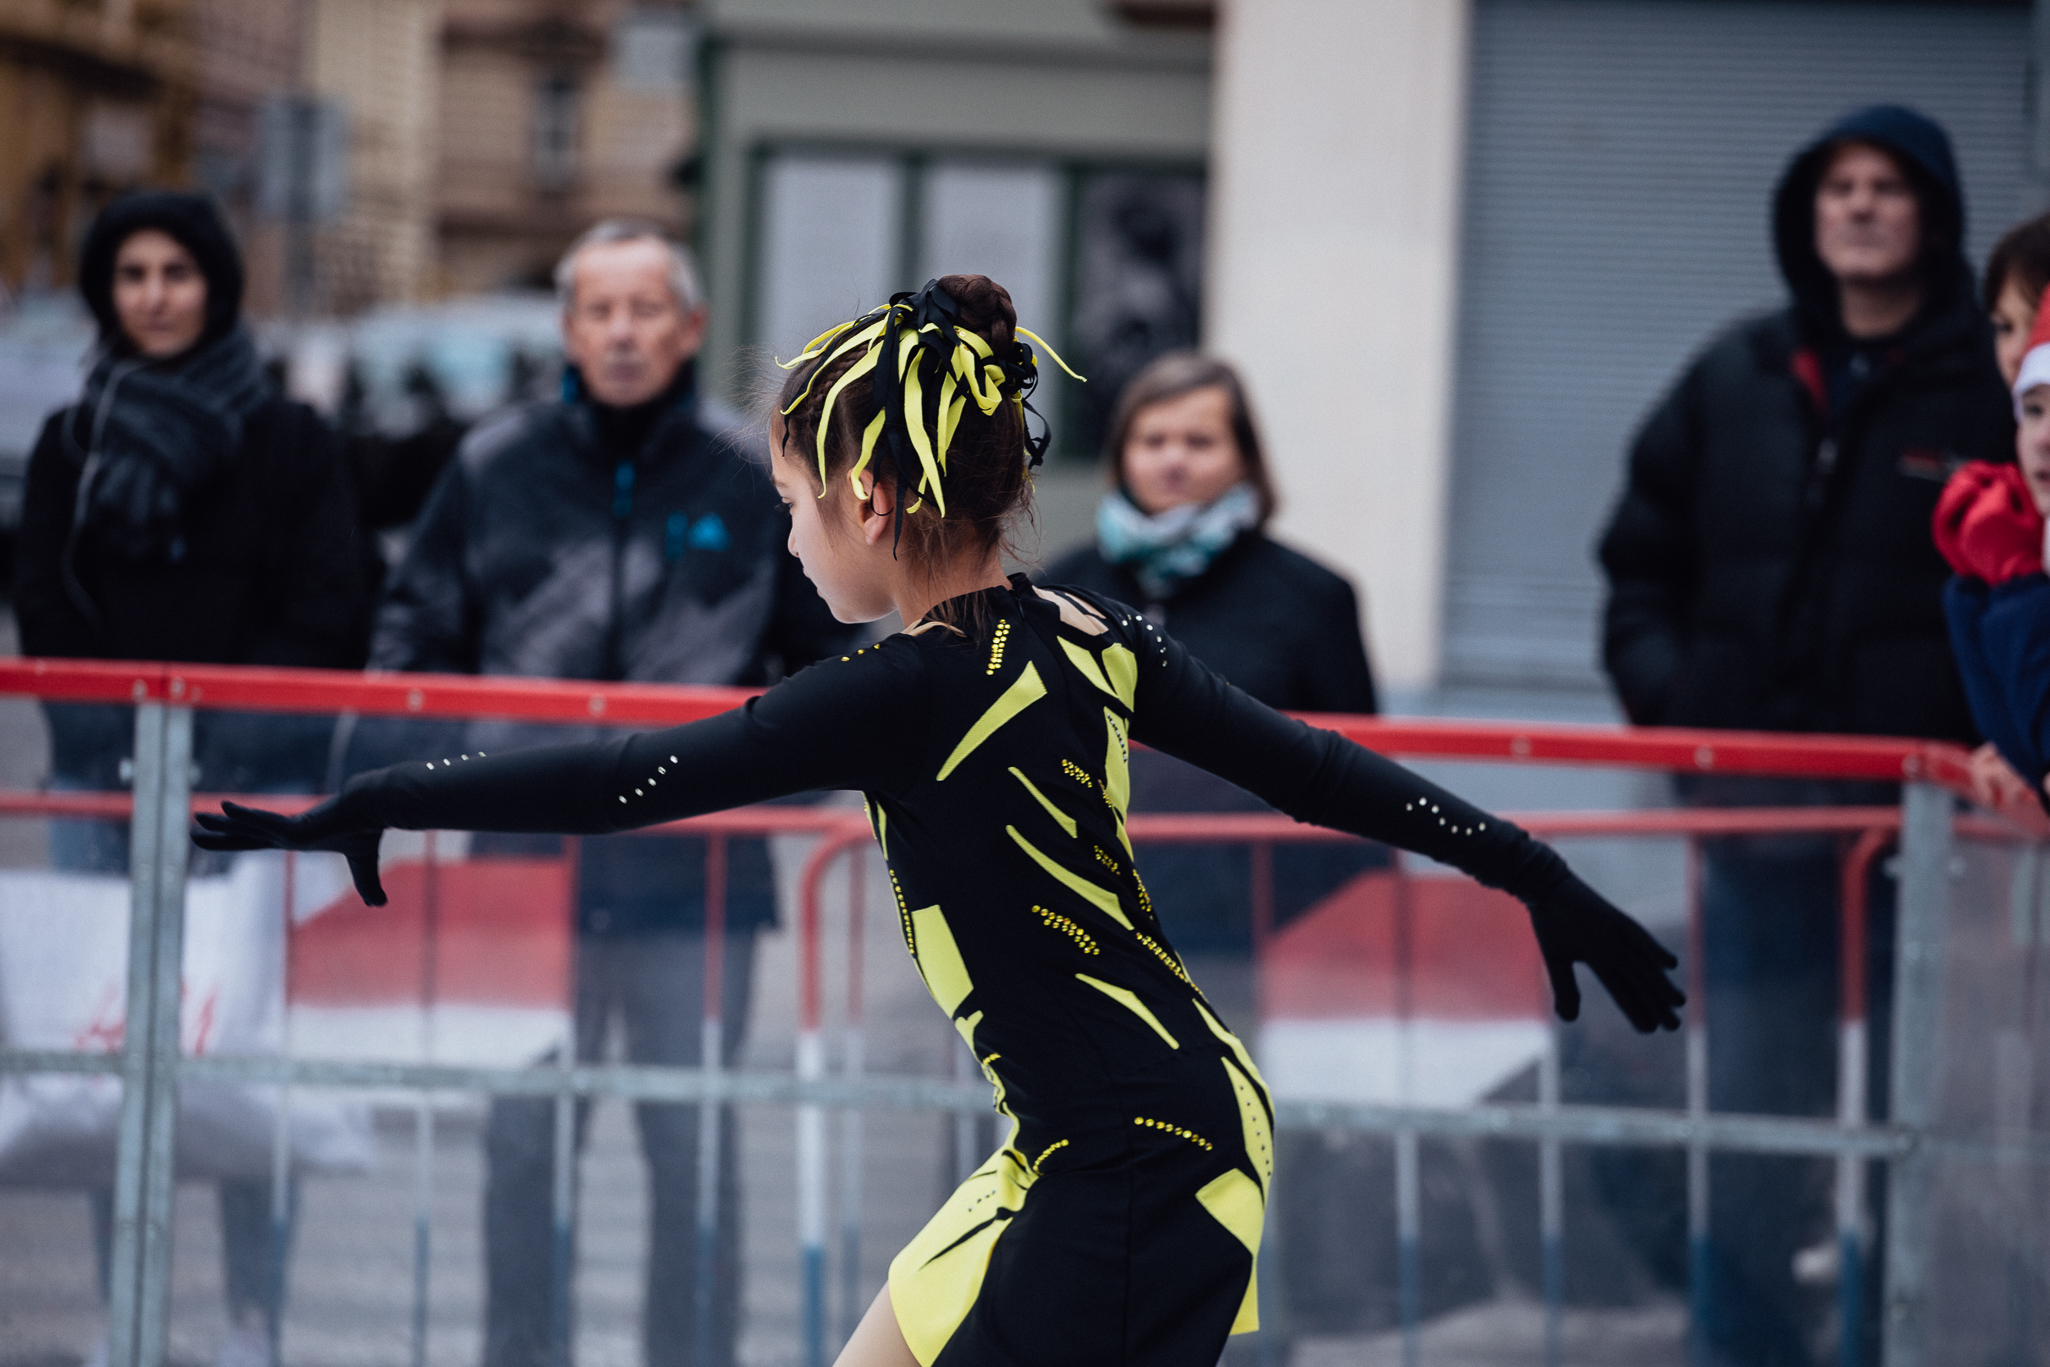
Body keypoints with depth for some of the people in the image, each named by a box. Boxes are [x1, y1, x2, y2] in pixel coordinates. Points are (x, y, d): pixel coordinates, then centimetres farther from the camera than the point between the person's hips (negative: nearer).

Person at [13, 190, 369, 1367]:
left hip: (255, 784, -3)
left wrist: (223, 738, -8)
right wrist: (119, 739, -5)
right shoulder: (72, 443, 13)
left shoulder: (288, 441, 4)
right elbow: (44, 610, 9)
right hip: (105, 781, 3)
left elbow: (329, 619, 0)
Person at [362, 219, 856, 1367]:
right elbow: (419, 627, 16)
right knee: (521, 1139, 4)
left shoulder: (757, 477, 5)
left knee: (693, 1143, 1)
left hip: (697, 872, -1)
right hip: (527, 857, 1)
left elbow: (831, 653, 11)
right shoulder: (497, 467, 8)